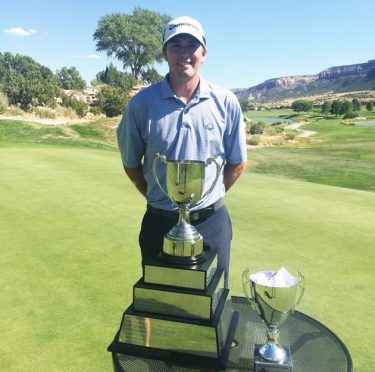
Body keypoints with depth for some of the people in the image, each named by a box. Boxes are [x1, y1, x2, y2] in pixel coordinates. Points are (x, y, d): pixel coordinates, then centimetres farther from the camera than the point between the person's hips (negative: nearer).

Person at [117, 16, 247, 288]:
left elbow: (237, 163, 5)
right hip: (160, 222, 0)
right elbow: (131, 164, 5)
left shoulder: (226, 102, -5)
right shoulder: (142, 103, -7)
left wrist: (209, 198, 8)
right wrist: (157, 198, 8)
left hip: (212, 222, 1)